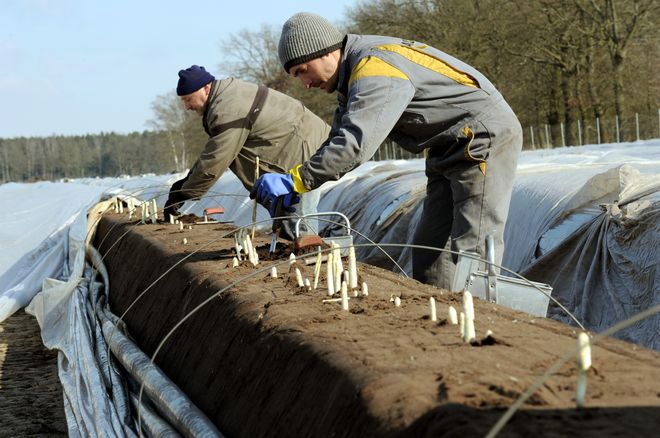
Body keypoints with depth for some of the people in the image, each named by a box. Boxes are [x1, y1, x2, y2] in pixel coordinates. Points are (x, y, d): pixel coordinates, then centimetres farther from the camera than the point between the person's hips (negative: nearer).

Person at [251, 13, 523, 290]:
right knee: (430, 247, 8)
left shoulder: (375, 68, -23)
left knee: (471, 251, -15)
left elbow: (356, 144, -34)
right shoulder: (353, 77, 9)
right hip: (452, 150, 10)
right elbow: (336, 146, 9)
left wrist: (295, 180, -29)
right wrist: (290, 193, -4)